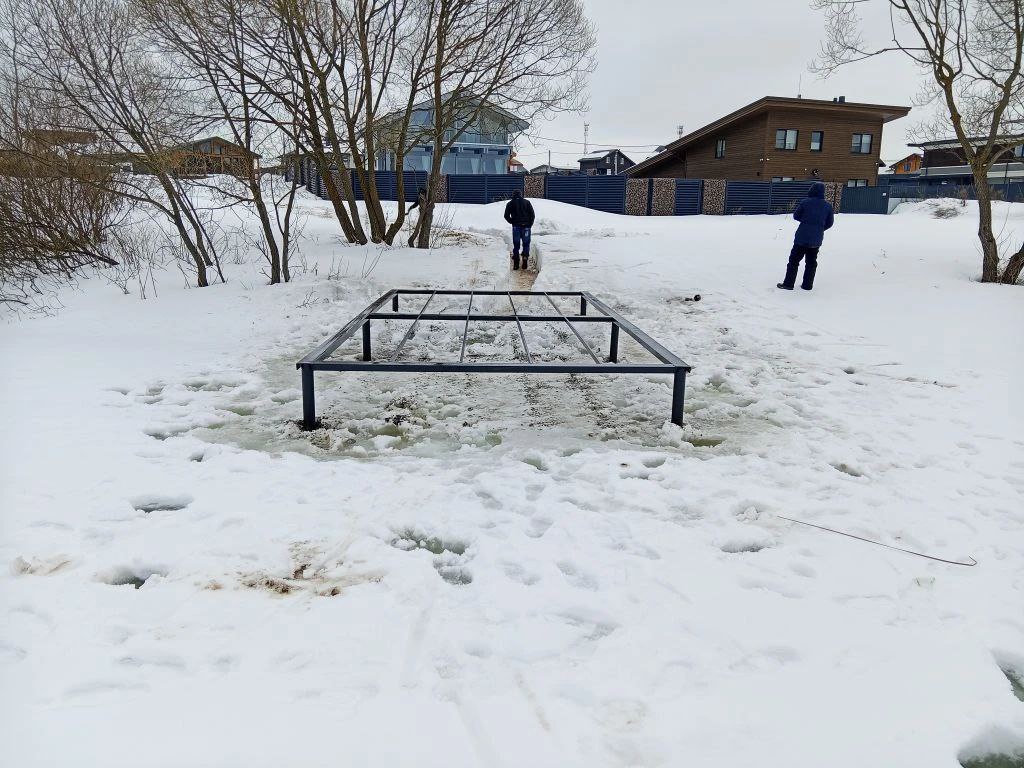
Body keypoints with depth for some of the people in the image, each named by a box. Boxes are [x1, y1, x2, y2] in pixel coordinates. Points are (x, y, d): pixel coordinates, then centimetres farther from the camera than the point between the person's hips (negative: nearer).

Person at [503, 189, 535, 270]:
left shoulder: (510, 203, 8)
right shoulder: (527, 202, 8)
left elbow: (506, 216, 1)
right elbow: (532, 214, 2)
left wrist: (512, 222, 13)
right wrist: (530, 224, 9)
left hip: (516, 226, 0)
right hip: (526, 226, 0)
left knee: (516, 245, 5)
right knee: (526, 244, 7)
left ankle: (516, 264, 1)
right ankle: (525, 260, -4)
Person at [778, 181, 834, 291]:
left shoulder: (805, 202, -10)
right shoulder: (827, 205, 1)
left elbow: (796, 216, 0)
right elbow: (829, 222, 7)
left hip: (802, 237, -4)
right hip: (817, 239, 4)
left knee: (794, 260, 4)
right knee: (811, 262, 14)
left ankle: (788, 284, 3)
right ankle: (807, 285, 16)